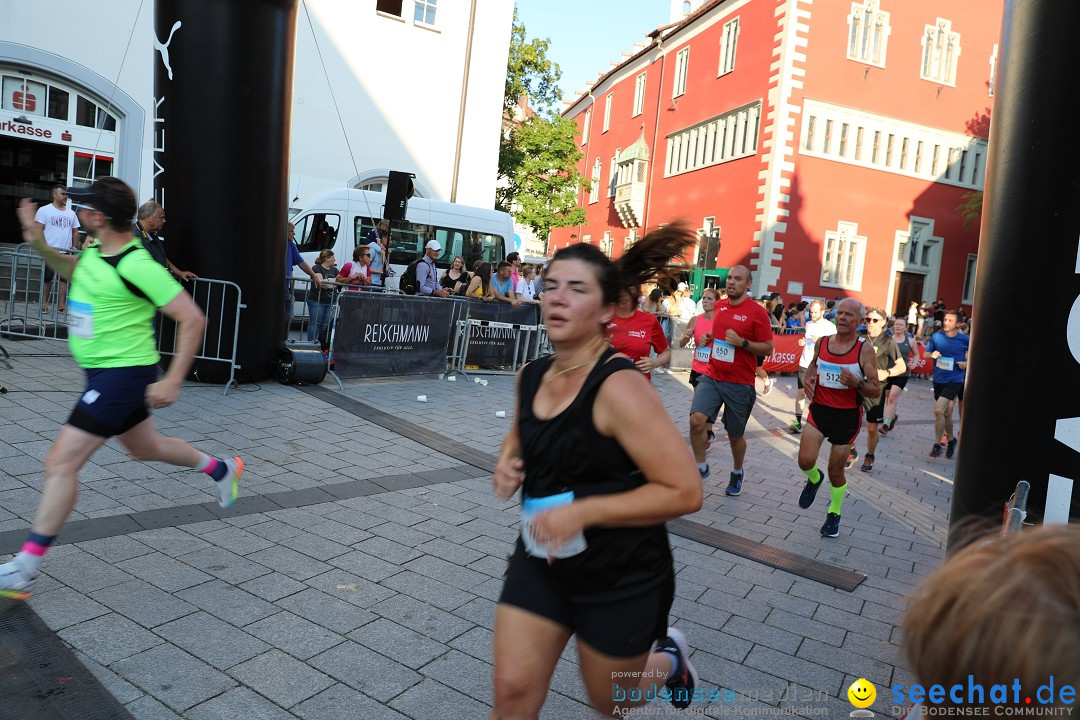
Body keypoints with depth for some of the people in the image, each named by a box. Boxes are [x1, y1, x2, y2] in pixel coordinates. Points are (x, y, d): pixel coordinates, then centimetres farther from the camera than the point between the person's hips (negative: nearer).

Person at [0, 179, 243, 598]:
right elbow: (72, 270, 28)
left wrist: (173, 381, -24)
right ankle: (222, 469, 44)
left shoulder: (137, 265, -23)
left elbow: (192, 319, -23)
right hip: (104, 372, 10)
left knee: (60, 463, -11)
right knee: (145, 448, 25)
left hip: (123, 374, -10)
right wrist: (40, 245, 8)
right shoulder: (96, 251, 3)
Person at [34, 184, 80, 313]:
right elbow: (38, 230, -4)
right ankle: (44, 305, 8)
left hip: (66, 253, 4)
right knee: (47, 279, 2)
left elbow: (75, 232, 16)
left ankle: (61, 306, 5)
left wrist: (75, 248, 6)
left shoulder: (71, 213, 14)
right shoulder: (44, 210, 0)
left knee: (64, 279, 1)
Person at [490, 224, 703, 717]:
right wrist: (507, 464, -2)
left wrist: (582, 511, -27)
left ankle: (668, 659, 50)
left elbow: (685, 492, -25)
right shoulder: (531, 376, -3)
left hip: (622, 575, -5)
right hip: (541, 563, 5)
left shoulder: (619, 387, -25)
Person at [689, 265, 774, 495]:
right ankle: (701, 467, 2)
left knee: (735, 434, 12)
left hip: (740, 384, -3)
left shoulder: (757, 312, -10)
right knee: (697, 419, -19)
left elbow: (768, 348, -8)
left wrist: (742, 342, -22)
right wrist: (709, 338, 3)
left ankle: (737, 473, 39)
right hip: (712, 376, 4)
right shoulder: (719, 306, 6)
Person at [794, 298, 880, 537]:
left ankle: (834, 514, 33)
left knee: (836, 471, 8)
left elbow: (876, 391, -9)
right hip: (819, 409, 2)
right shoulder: (821, 343, 0)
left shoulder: (865, 349, -10)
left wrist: (856, 384, -28)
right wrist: (809, 379, 1)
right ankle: (814, 479, 24)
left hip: (847, 415, -2)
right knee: (806, 461, -14)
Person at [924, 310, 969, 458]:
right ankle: (950, 439, 40)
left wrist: (967, 363, -10)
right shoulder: (936, 337, -1)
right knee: (946, 412, 18)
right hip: (938, 379, 4)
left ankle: (937, 444, -7)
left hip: (954, 380, -4)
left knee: (938, 410, -18)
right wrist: (932, 354, -12)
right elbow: (925, 354, 10)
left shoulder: (965, 340, -8)